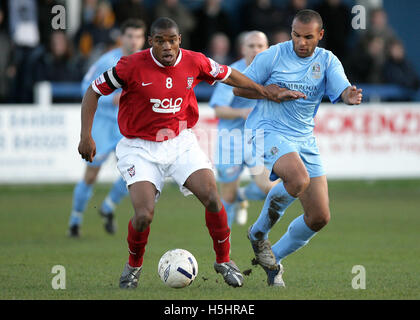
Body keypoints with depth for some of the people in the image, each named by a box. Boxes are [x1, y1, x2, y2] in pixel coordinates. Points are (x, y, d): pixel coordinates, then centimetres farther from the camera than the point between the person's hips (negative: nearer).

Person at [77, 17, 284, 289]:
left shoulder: (195, 63, -7)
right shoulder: (132, 66, -17)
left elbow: (227, 74, 14)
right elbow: (94, 91, -6)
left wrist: (262, 90, 14)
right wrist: (86, 136, -11)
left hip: (181, 142, 3)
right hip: (140, 148, -3)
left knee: (212, 199, -14)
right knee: (144, 215, -18)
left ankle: (224, 260, 9)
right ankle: (134, 265, 14)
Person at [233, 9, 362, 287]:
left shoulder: (328, 61, 4)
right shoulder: (273, 56, -4)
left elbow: (343, 91, -11)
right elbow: (239, 88, 1)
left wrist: (351, 96, -36)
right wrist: (273, 91, -13)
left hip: (304, 139, 5)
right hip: (268, 130, -5)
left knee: (320, 217, 0)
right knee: (298, 179, -35)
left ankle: (275, 259, 22)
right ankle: (259, 233, -9)